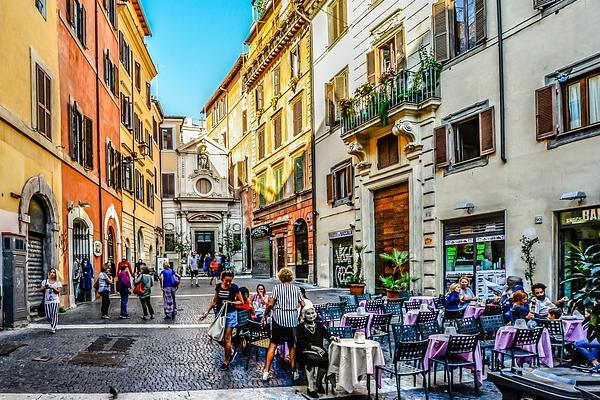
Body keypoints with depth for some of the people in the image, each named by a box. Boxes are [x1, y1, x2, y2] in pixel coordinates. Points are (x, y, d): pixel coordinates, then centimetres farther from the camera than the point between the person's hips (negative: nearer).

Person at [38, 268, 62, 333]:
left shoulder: (58, 282, 6)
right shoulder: (45, 281, 8)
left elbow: (58, 291, -3)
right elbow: (41, 290, 1)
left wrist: (53, 288, -19)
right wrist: (45, 287, -20)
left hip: (55, 301, -1)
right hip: (47, 301, 1)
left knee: (54, 314, -8)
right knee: (48, 316, 1)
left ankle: (53, 328, -2)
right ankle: (53, 325, 27)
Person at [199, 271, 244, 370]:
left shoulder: (234, 287, -11)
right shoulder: (218, 286, 1)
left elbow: (241, 302, -6)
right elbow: (214, 301, 12)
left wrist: (230, 302, -18)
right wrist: (207, 312, 10)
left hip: (230, 314, -5)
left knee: (227, 338, 0)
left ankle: (226, 361, 15)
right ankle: (231, 352, 30)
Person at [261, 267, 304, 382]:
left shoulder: (277, 287, -2)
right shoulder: (296, 289, 6)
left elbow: (271, 304, -8)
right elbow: (303, 305, 4)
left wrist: (265, 315, 4)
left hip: (279, 319, -2)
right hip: (293, 320, 2)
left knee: (273, 344, 3)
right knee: (292, 345, 12)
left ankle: (266, 371, 1)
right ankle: (294, 372, 16)